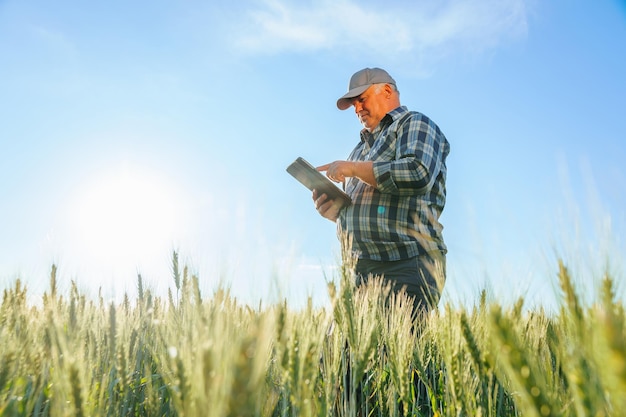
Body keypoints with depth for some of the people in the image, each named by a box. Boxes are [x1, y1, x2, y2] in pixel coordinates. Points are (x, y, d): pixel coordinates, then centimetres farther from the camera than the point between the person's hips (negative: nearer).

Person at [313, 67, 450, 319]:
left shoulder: (415, 125, 5)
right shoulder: (362, 147, 27)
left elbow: (418, 173, -17)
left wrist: (353, 168, -10)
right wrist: (335, 211, 6)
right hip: (360, 269, 7)